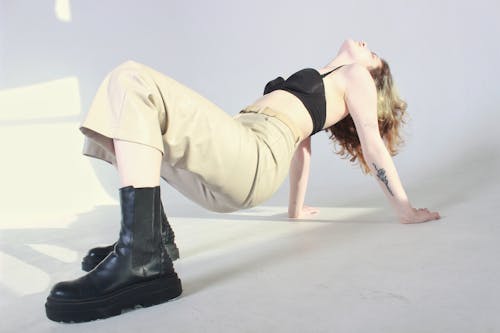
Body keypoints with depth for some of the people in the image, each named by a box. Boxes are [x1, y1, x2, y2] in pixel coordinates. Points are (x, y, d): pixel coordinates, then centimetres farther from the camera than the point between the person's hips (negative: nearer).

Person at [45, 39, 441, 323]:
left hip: (254, 158, -9)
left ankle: (142, 259, -35)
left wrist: (405, 208, 9)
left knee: (132, 82, -22)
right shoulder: (314, 83, 39)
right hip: (231, 165, 9)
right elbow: (302, 143, 38)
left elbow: (373, 140, 12)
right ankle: (153, 233, 2)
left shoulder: (356, 75, 17)